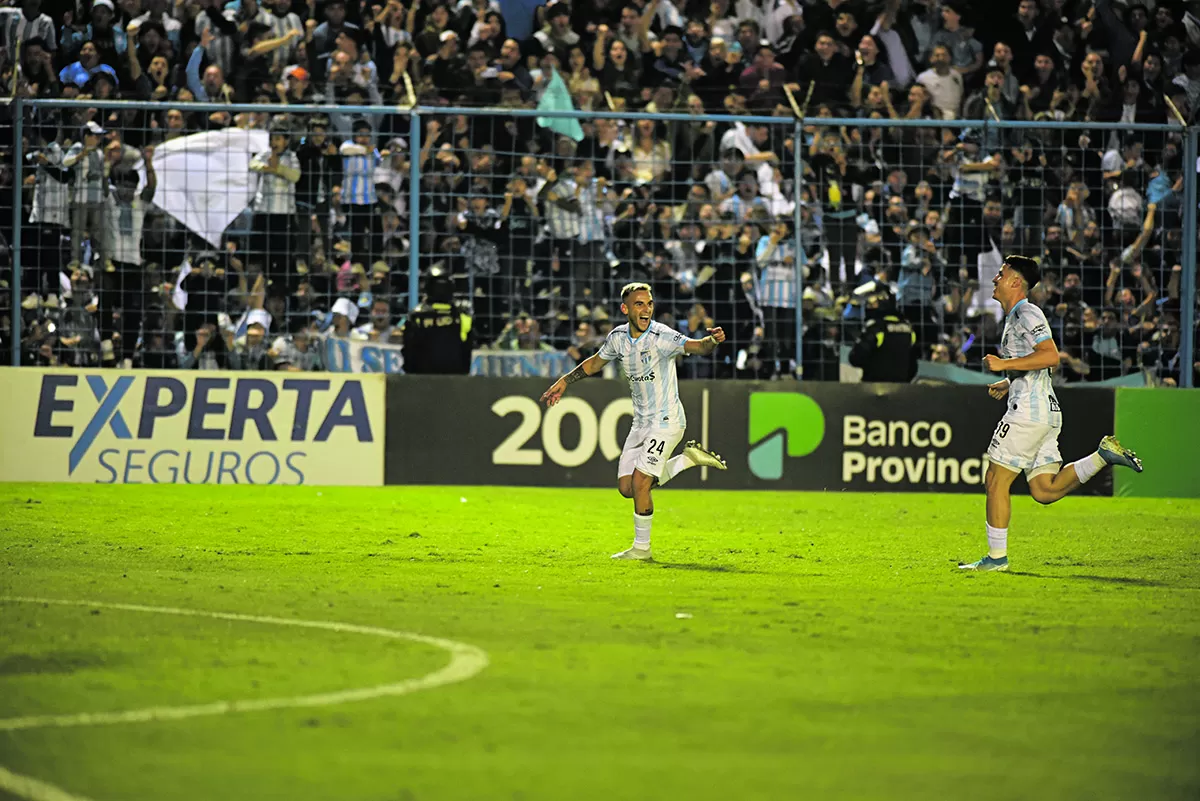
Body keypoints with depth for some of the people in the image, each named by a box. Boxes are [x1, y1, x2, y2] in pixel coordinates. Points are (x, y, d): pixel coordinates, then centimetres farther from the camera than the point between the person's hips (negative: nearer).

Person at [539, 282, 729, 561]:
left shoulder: (661, 337, -19)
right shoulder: (618, 337, 1)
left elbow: (696, 347, -33)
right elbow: (595, 362, 20)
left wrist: (712, 340, -54)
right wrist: (564, 382, 21)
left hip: (666, 420, -7)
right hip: (641, 423, 7)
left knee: (639, 482, -13)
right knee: (627, 487, 5)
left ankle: (642, 549, 3)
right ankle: (688, 458, 19)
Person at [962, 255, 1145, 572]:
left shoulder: (1027, 314, -9)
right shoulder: (1014, 317, 21)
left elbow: (1051, 356, -22)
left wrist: (1004, 364, -21)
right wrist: (1008, 384, 21)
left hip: (1028, 412, -10)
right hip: (1045, 414, 10)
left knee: (995, 480, -3)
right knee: (1044, 490, 6)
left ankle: (996, 556, 0)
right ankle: (1104, 455, 2)